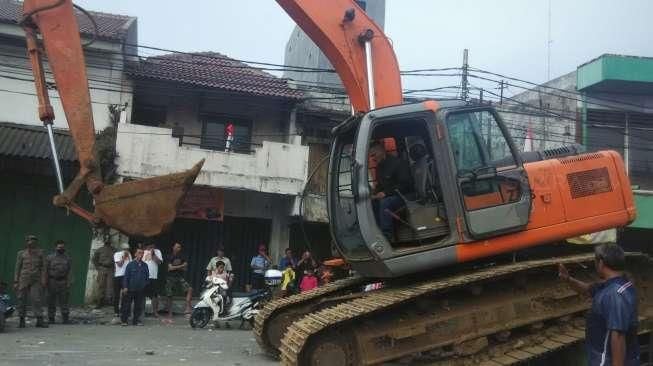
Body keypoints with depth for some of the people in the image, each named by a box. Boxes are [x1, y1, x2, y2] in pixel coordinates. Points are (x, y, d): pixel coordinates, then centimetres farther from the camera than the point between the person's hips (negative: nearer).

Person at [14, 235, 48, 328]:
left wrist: (43, 280, -4)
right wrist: (16, 282, 2)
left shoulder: (40, 253, 6)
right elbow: (17, 268, 6)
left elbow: (43, 267, 4)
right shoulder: (21, 254, 5)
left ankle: (39, 320, -10)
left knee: (36, 300, -9)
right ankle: (21, 321, 14)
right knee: (22, 300, 3)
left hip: (35, 281, 0)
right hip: (23, 280, 0)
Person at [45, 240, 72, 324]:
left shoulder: (68, 259, 7)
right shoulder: (49, 258, 3)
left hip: (63, 282, 1)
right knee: (51, 302, 3)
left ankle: (65, 319, 3)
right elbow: (45, 271, 1)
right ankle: (51, 320, 10)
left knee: (64, 302, 1)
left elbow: (70, 272, 3)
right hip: (52, 282, -1)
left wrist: (69, 283, -7)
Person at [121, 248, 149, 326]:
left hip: (141, 290, 3)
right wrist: (125, 287, -9)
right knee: (127, 305, 2)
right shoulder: (130, 264, -1)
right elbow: (126, 276, -2)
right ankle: (124, 320, 12)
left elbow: (147, 277, 14)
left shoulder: (145, 265, 8)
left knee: (138, 306, 8)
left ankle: (136, 320, 17)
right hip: (130, 289, -3)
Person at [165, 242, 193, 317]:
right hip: (171, 277, -2)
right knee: (169, 296, 1)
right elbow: (170, 268, -11)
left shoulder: (182, 257, 8)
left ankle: (188, 307, -23)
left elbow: (185, 268, 3)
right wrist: (181, 266, -8)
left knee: (189, 289, -20)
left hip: (180, 277, 2)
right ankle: (170, 313, 11)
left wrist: (175, 267, -7)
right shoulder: (170, 257, 0)